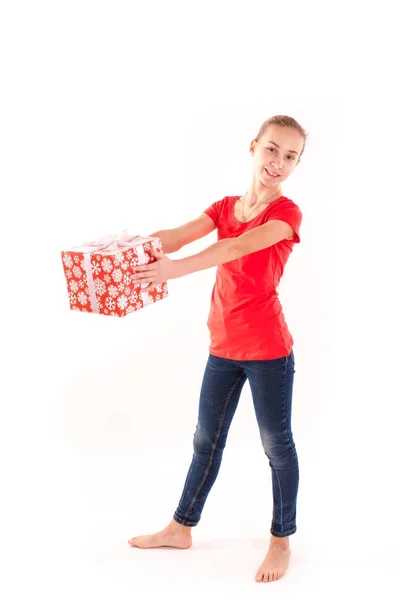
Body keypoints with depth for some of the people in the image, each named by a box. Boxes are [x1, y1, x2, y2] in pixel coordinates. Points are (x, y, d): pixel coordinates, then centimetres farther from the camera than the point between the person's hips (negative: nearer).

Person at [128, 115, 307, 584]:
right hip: (223, 346, 6)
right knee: (206, 439, 17)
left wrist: (177, 269, -42)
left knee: (276, 443, 8)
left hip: (268, 348, -6)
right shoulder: (224, 207, 8)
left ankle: (281, 541, 25)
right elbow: (179, 235, -8)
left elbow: (238, 247, -29)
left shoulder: (287, 213, -10)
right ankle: (181, 528, 33)